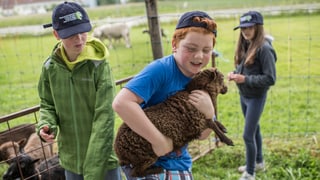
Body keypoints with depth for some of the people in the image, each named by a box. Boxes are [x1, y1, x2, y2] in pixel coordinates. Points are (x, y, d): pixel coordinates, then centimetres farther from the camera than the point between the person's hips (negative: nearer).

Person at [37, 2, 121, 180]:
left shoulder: (99, 65, -16)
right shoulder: (51, 67, -5)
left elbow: (105, 117, -18)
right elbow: (48, 104, 9)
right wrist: (46, 124, -13)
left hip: (102, 158, -3)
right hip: (71, 159, 4)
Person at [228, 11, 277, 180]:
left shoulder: (264, 48, -20)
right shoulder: (245, 46, 4)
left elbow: (270, 78, -20)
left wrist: (245, 79, -23)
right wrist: (235, 73, -5)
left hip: (256, 97, -8)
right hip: (243, 96, 8)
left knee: (248, 135, -3)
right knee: (254, 130, 22)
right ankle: (258, 162, 40)